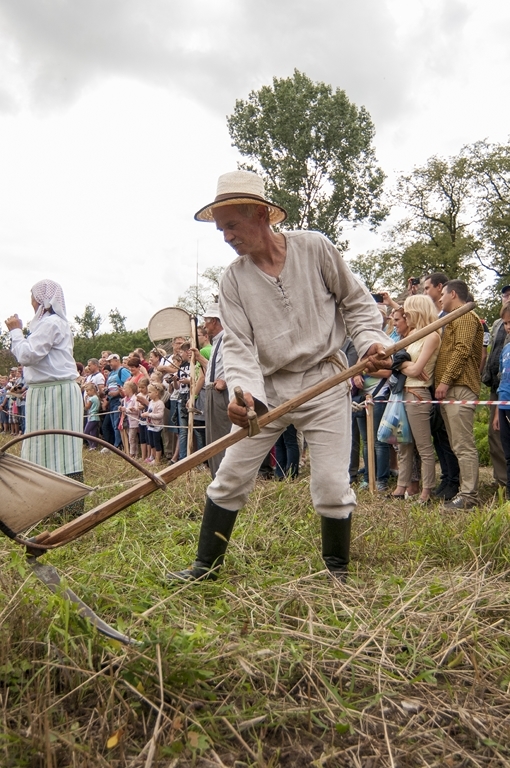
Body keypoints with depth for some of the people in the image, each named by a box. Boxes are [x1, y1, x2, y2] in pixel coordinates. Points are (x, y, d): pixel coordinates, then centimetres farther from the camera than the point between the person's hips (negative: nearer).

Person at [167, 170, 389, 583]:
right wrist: (244, 391, -25)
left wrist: (370, 340, -13)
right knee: (230, 477, 3)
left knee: (332, 486, -1)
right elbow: (238, 344, -8)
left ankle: (338, 570, 24)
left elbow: (356, 301, 4)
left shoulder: (315, 247, -6)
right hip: (268, 387, 2)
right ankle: (205, 565, 21)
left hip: (324, 382, -2)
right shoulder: (233, 279, -2)